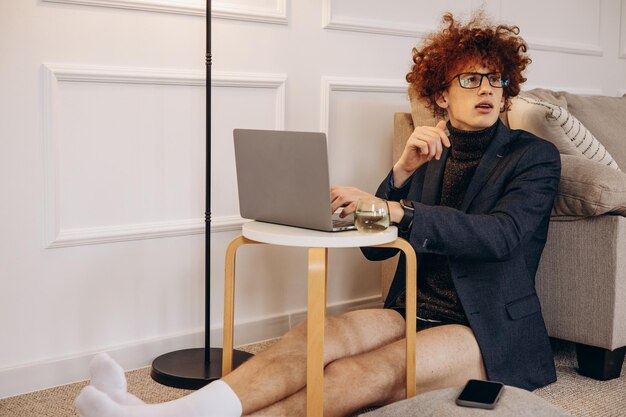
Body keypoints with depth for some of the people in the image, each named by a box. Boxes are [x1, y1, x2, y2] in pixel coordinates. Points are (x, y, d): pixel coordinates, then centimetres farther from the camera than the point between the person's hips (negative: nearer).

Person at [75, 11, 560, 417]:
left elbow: (503, 234, -18)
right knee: (319, 333, -27)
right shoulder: (428, 151, 15)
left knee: (376, 369, -34)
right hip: (416, 313, 4)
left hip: (491, 331, -4)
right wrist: (402, 172, -8)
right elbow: (375, 246, 7)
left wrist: (398, 210, -24)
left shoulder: (534, 156, 2)